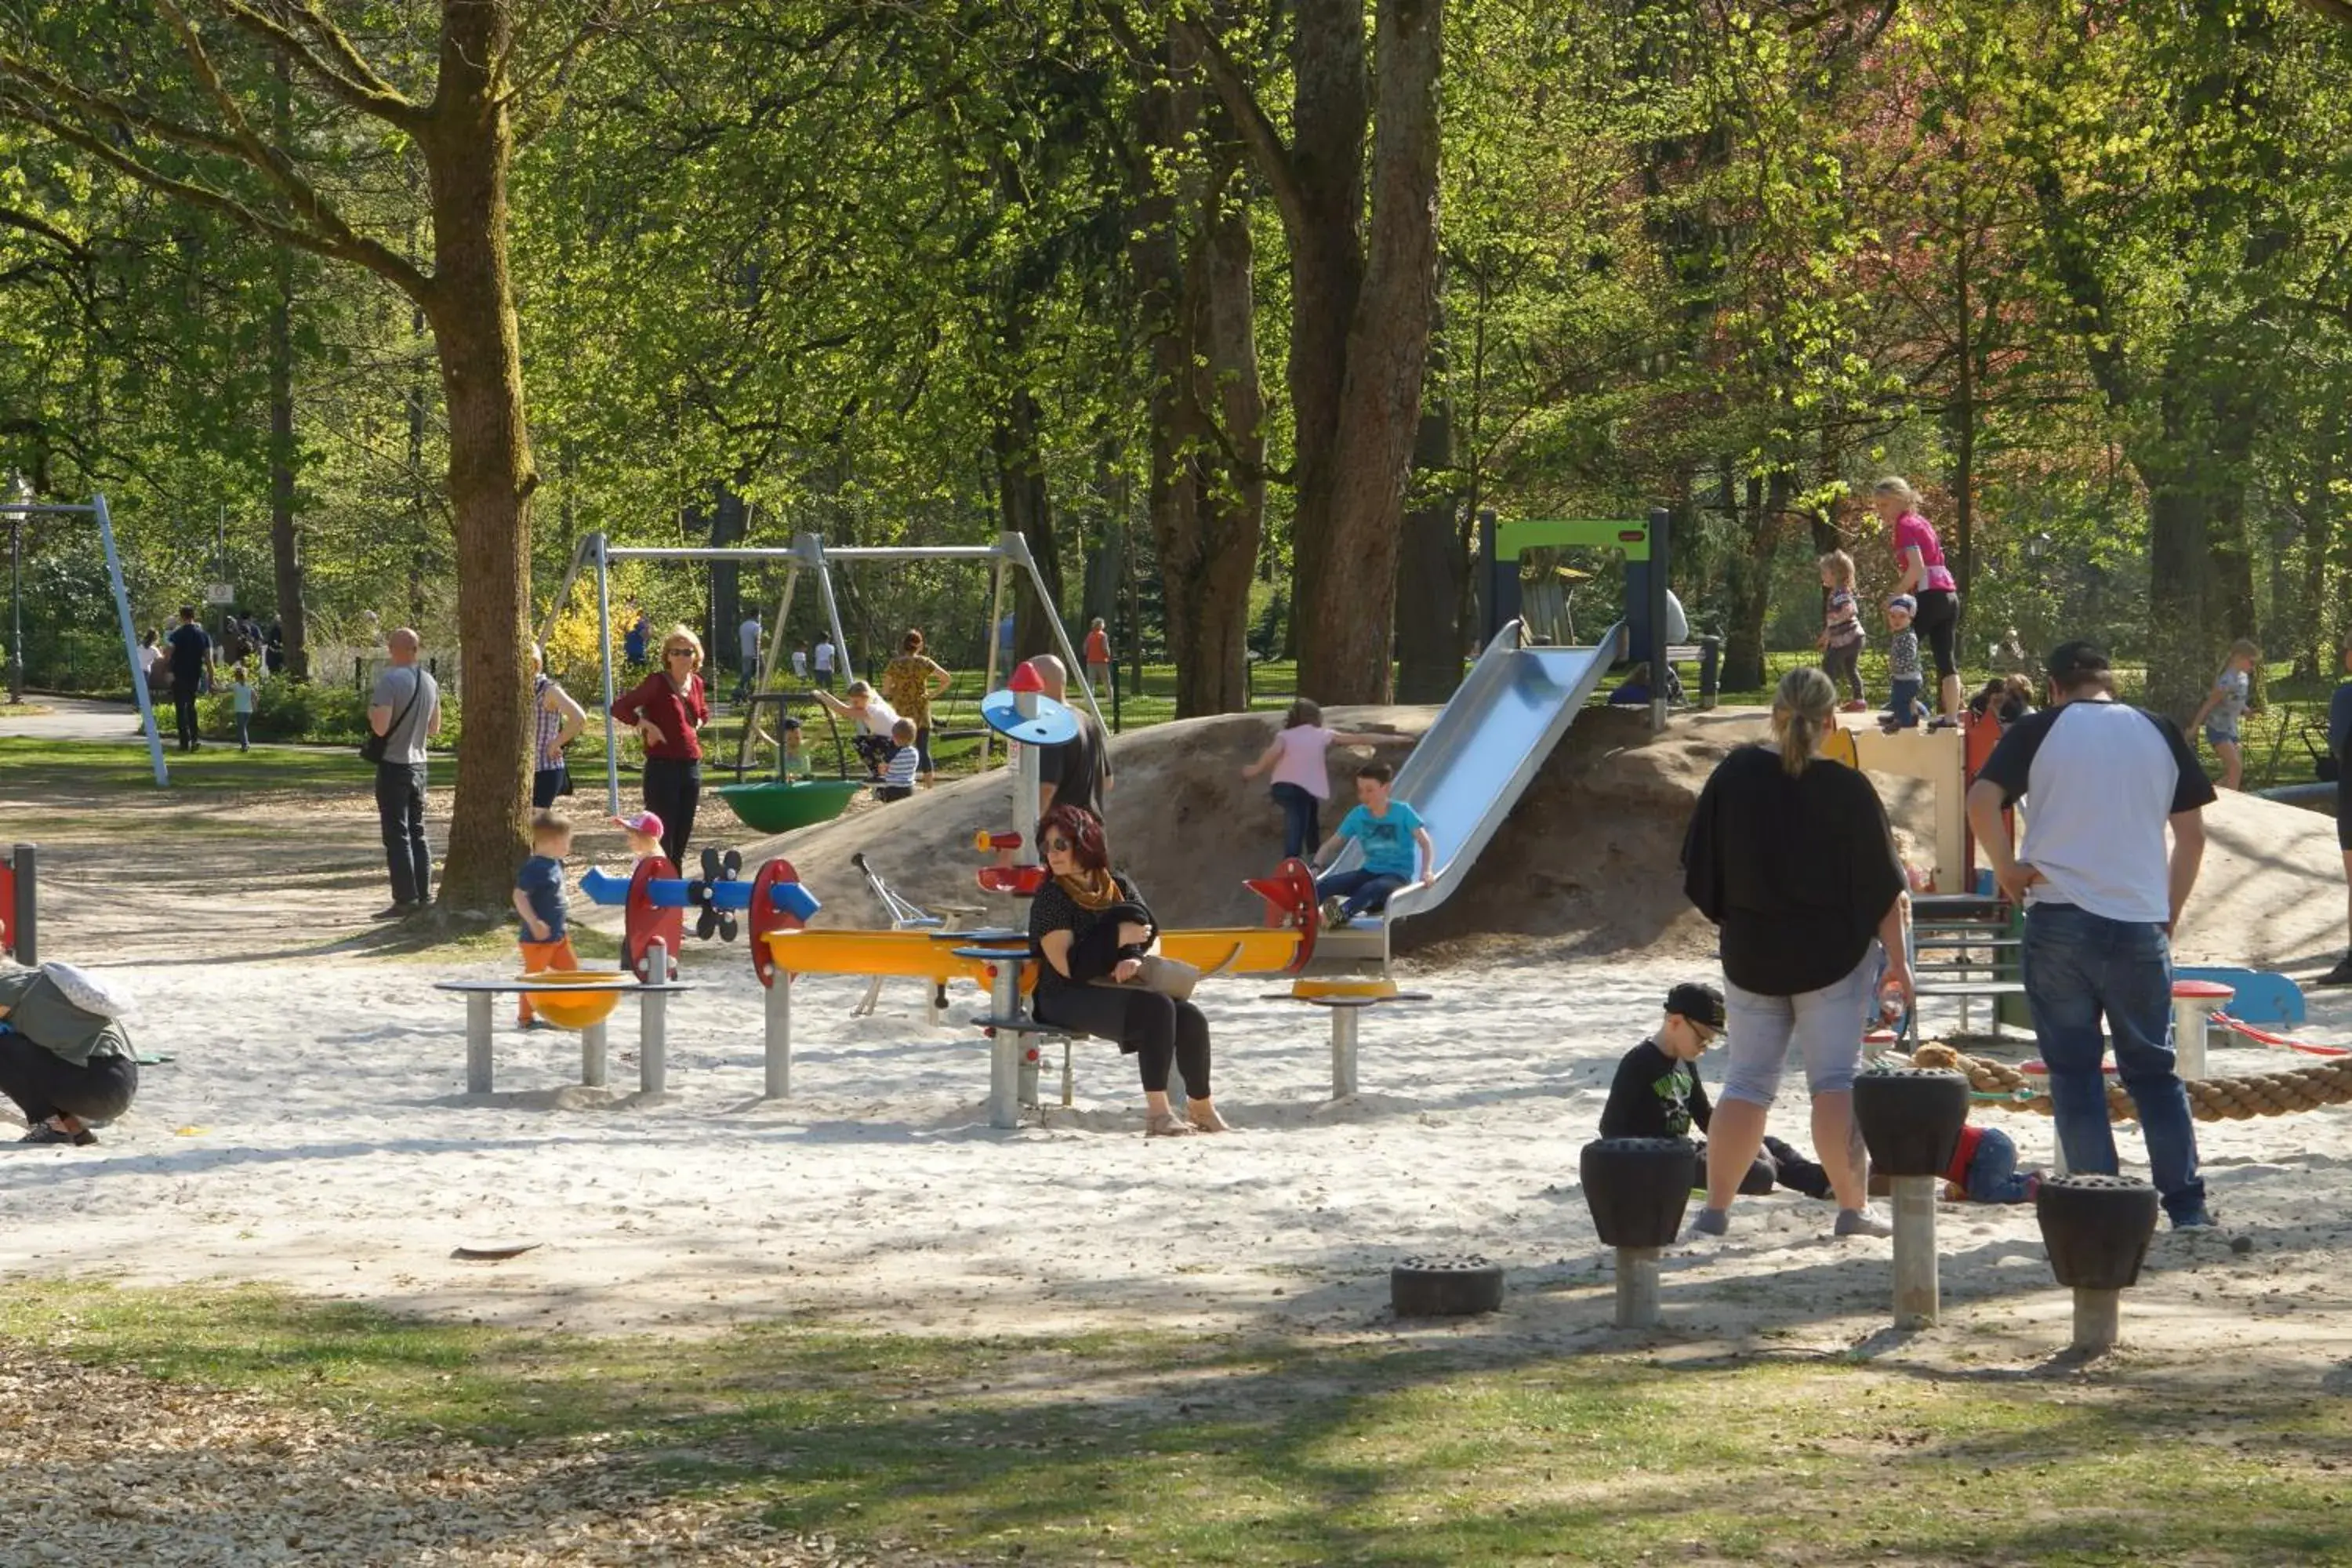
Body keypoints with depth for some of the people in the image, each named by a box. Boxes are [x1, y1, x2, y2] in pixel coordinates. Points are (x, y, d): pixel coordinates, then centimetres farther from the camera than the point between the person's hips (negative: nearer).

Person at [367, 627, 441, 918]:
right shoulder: (430, 682, 6)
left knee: (397, 835, -4)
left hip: (393, 765, -7)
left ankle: (405, 899, -5)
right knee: (417, 833, 14)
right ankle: (424, 896, 15)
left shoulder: (390, 680, -17)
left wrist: (371, 709, -4)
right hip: (418, 763, 7)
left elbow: (380, 727, -23)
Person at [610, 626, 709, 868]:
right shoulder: (657, 682, -8)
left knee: (681, 840, 11)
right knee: (662, 840, -6)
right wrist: (643, 723, -19)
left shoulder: (696, 684, 10)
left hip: (691, 766, 6)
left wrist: (697, 726, 11)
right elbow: (619, 707, -11)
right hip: (662, 767, -6)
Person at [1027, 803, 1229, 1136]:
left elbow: (1153, 937, 14)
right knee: (1158, 1007, -29)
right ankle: (1157, 1113, -29)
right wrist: (1119, 938, -14)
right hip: (1068, 998, -6)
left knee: (1190, 1018, -15)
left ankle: (1201, 1107, 8)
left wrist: (1137, 960, -9)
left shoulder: (1119, 888, 12)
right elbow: (1067, 966, -14)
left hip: (1116, 991, 6)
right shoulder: (1051, 897, -5)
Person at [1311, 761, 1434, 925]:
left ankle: (1341, 913, -68)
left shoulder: (1403, 812, -8)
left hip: (1397, 875, -5)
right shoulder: (1358, 816, 4)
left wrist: (1427, 871, -36)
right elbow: (1330, 846, 7)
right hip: (1369, 872, 5)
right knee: (1323, 884, -24)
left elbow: (1426, 844, -16)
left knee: (1371, 889, -42)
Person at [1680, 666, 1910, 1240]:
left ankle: (1716, 1208, 8)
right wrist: (1898, 962, 1)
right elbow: (1883, 889, -7)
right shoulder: (1848, 789, -12)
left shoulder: (1733, 776, -5)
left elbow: (1700, 873, 1)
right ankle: (1852, 1208, -1)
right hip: (1832, 955, -2)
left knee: (1746, 1082, 10)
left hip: (1751, 955, 3)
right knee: (1836, 1081, 1)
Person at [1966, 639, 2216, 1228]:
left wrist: (2007, 868, 0)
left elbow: (1981, 802, -13)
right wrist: (2169, 911, 17)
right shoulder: (2159, 733, 9)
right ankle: (2186, 1205, 8)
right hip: (2141, 925, 2)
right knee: (2153, 1068, 13)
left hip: (2059, 920, -2)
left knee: (2074, 1070, 6)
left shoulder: (2039, 731, 1)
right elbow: (2192, 833, 8)